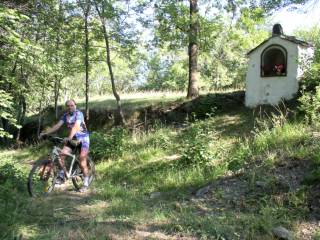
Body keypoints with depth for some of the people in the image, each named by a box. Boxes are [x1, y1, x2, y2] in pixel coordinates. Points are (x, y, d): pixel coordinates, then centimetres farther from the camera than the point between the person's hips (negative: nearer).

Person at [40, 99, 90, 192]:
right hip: (72, 139, 6)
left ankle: (86, 184, 2)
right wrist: (45, 132, -16)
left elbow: (76, 126, -33)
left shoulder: (79, 114, -18)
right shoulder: (65, 115, 2)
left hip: (83, 139, -6)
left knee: (82, 162, -11)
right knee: (61, 155, -11)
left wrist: (69, 137, -47)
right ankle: (61, 177, 5)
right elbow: (57, 125, -4)